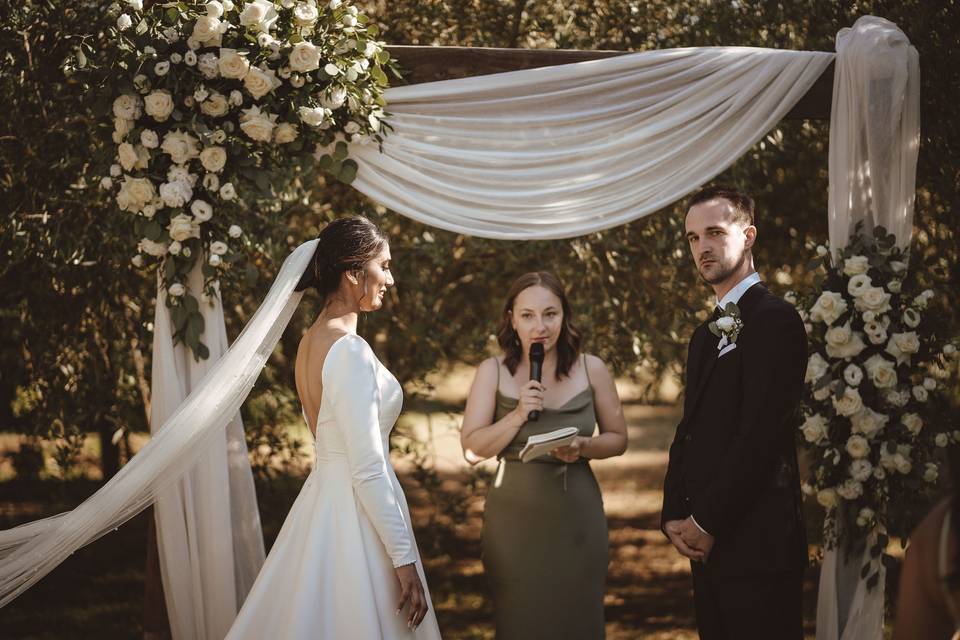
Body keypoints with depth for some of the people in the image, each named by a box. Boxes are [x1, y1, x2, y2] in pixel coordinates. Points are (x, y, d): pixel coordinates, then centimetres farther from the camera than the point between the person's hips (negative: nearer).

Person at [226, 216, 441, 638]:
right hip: (355, 513, -9)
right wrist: (404, 560, -18)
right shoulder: (350, 351, -19)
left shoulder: (311, 341, 8)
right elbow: (368, 469, -21)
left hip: (322, 499, 9)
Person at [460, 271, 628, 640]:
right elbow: (472, 450, -4)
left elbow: (618, 439, 7)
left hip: (576, 517, 1)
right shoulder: (493, 372, 0)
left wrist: (582, 447, -13)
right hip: (515, 520, -1)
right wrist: (518, 416, -17)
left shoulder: (591, 369, 1)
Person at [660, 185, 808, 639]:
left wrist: (708, 522, -14)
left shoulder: (775, 320, -11)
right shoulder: (707, 334, 19)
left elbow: (761, 435, -17)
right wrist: (675, 517, 3)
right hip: (707, 547, 9)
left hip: (757, 545, -9)